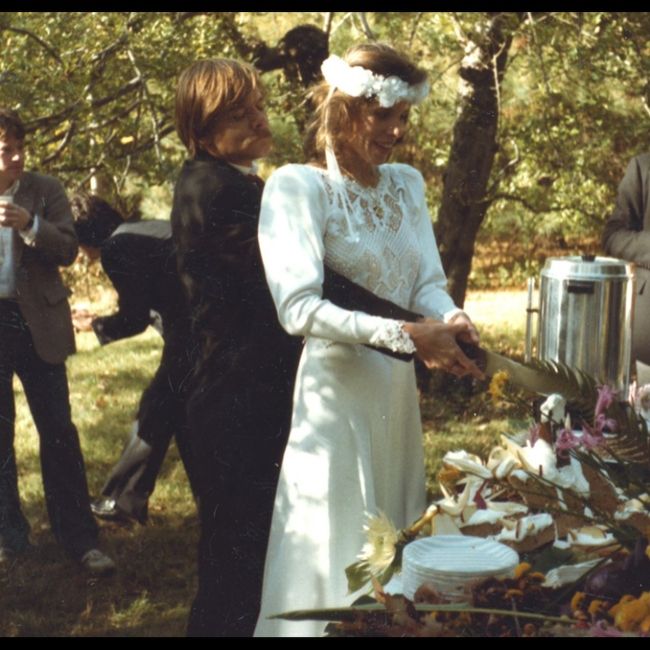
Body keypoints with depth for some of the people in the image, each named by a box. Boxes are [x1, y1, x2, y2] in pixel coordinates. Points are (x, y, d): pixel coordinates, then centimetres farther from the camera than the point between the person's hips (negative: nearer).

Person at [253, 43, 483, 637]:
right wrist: (407, 335, -27)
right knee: (334, 548, 1)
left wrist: (452, 321, -18)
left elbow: (428, 282, 6)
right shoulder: (298, 186, -12)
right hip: (333, 390, -6)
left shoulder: (407, 183, 9)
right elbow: (298, 306, -21)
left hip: (397, 388, 7)